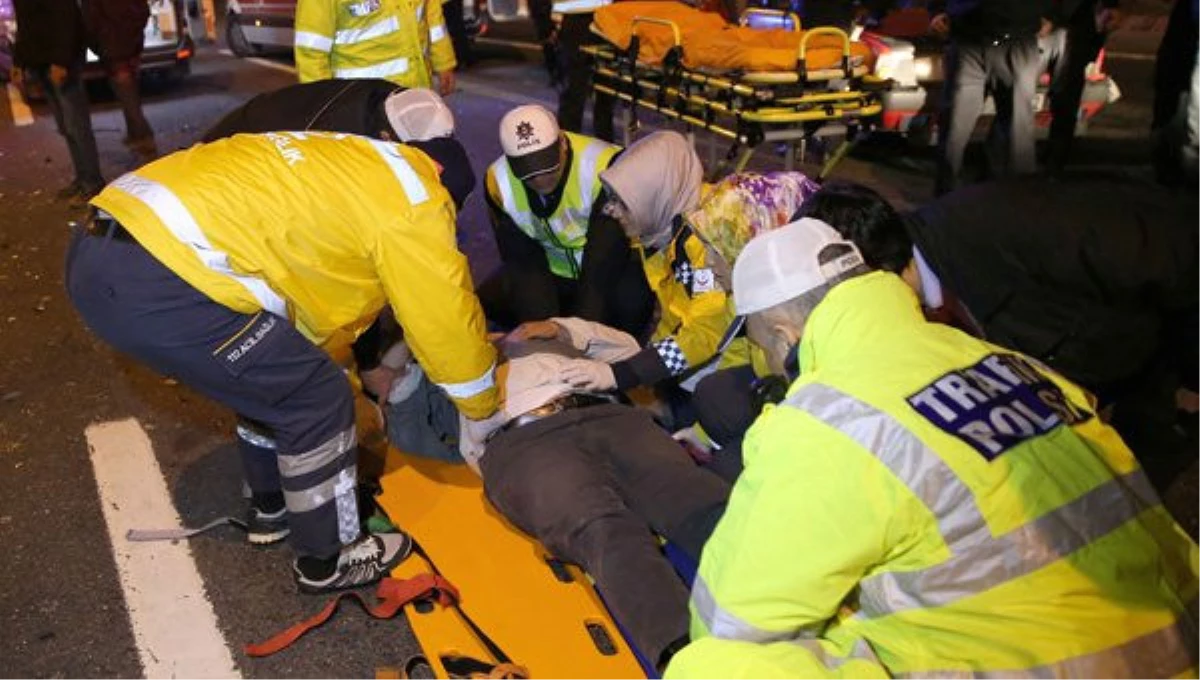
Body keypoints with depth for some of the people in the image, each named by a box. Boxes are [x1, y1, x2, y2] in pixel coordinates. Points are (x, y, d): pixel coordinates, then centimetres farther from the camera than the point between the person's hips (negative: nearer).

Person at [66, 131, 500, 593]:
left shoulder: (347, 168, 26)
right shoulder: (409, 196, -1)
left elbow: (321, 286, 35)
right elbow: (447, 319, 6)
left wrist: (365, 367, 43)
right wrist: (484, 413, 21)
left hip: (99, 250, 10)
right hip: (156, 280, -10)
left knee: (271, 380, 26)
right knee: (317, 400, 4)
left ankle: (272, 508, 44)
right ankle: (327, 560, 21)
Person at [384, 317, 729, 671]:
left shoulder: (537, 338, 42)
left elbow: (627, 348, 38)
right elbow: (405, 433, 21)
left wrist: (566, 328, 27)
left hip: (610, 418, 3)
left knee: (707, 505, -27)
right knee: (607, 533, -37)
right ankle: (685, 651, -57)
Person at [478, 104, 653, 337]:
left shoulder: (603, 167, -31)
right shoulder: (498, 181, -16)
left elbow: (604, 259, -30)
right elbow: (522, 261, -12)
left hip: (614, 267, -4)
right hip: (555, 272, 4)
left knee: (631, 303, -35)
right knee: (487, 301, -13)